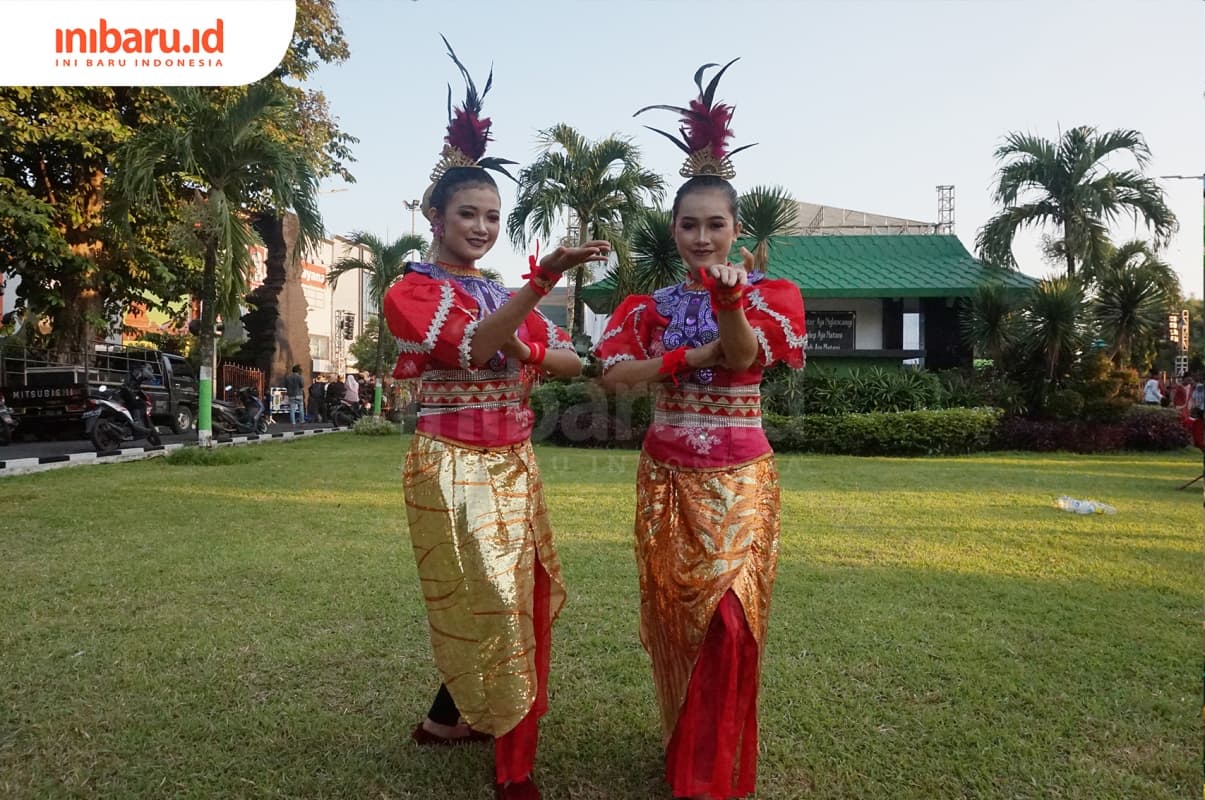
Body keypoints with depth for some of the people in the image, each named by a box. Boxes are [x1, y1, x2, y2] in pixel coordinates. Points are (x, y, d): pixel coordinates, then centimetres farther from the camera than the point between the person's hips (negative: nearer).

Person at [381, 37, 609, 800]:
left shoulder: (504, 294, 15)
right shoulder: (410, 291, -6)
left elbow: (572, 360, 10)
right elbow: (473, 346, -26)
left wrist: (524, 348, -10)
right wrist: (545, 279, -35)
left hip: (514, 463, 7)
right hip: (454, 463, -7)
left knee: (519, 598, 12)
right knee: (485, 601, -1)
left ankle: (451, 716, 33)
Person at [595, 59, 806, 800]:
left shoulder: (767, 291, -1)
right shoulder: (651, 305, 6)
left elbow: (747, 356, -21)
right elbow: (614, 372, -10)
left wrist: (730, 299, -40)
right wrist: (690, 356, -19)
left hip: (739, 479, -2)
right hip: (666, 478, 3)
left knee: (729, 616, -9)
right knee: (673, 617, 11)